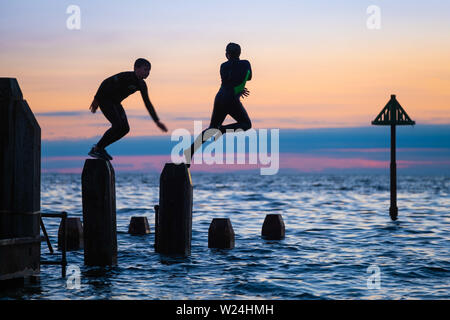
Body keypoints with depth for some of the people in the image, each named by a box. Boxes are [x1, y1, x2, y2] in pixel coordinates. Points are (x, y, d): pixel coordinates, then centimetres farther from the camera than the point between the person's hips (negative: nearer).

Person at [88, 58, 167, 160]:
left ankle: (100, 148, 6)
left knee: (125, 128, -3)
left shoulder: (142, 85, 1)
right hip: (104, 99, -9)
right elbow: (105, 83, -23)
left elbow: (147, 103, 9)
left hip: (115, 102, 9)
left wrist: (157, 121, 7)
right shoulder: (126, 76, -24)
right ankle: (96, 149, -11)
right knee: (118, 126, -20)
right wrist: (96, 100, -21)